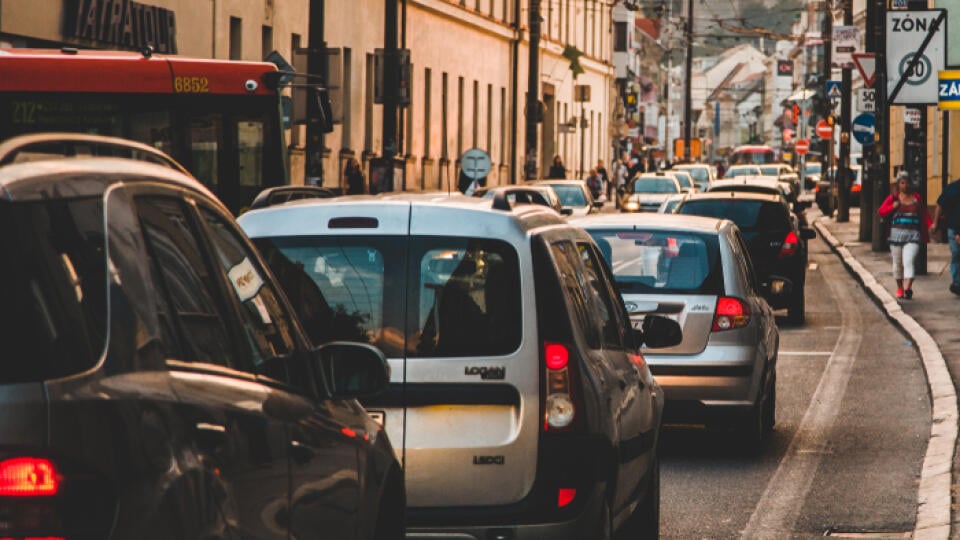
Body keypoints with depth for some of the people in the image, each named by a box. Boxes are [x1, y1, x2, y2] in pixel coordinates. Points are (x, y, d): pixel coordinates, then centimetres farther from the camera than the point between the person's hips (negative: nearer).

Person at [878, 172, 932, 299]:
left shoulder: (917, 198, 10)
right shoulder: (893, 198, 6)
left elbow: (924, 215, 11)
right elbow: (881, 212, 2)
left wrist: (930, 226, -3)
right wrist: (893, 207, -14)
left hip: (913, 235, -1)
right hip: (897, 234, 1)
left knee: (908, 261, -15)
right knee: (898, 263, 9)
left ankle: (908, 288, -28)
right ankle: (899, 288, 26)